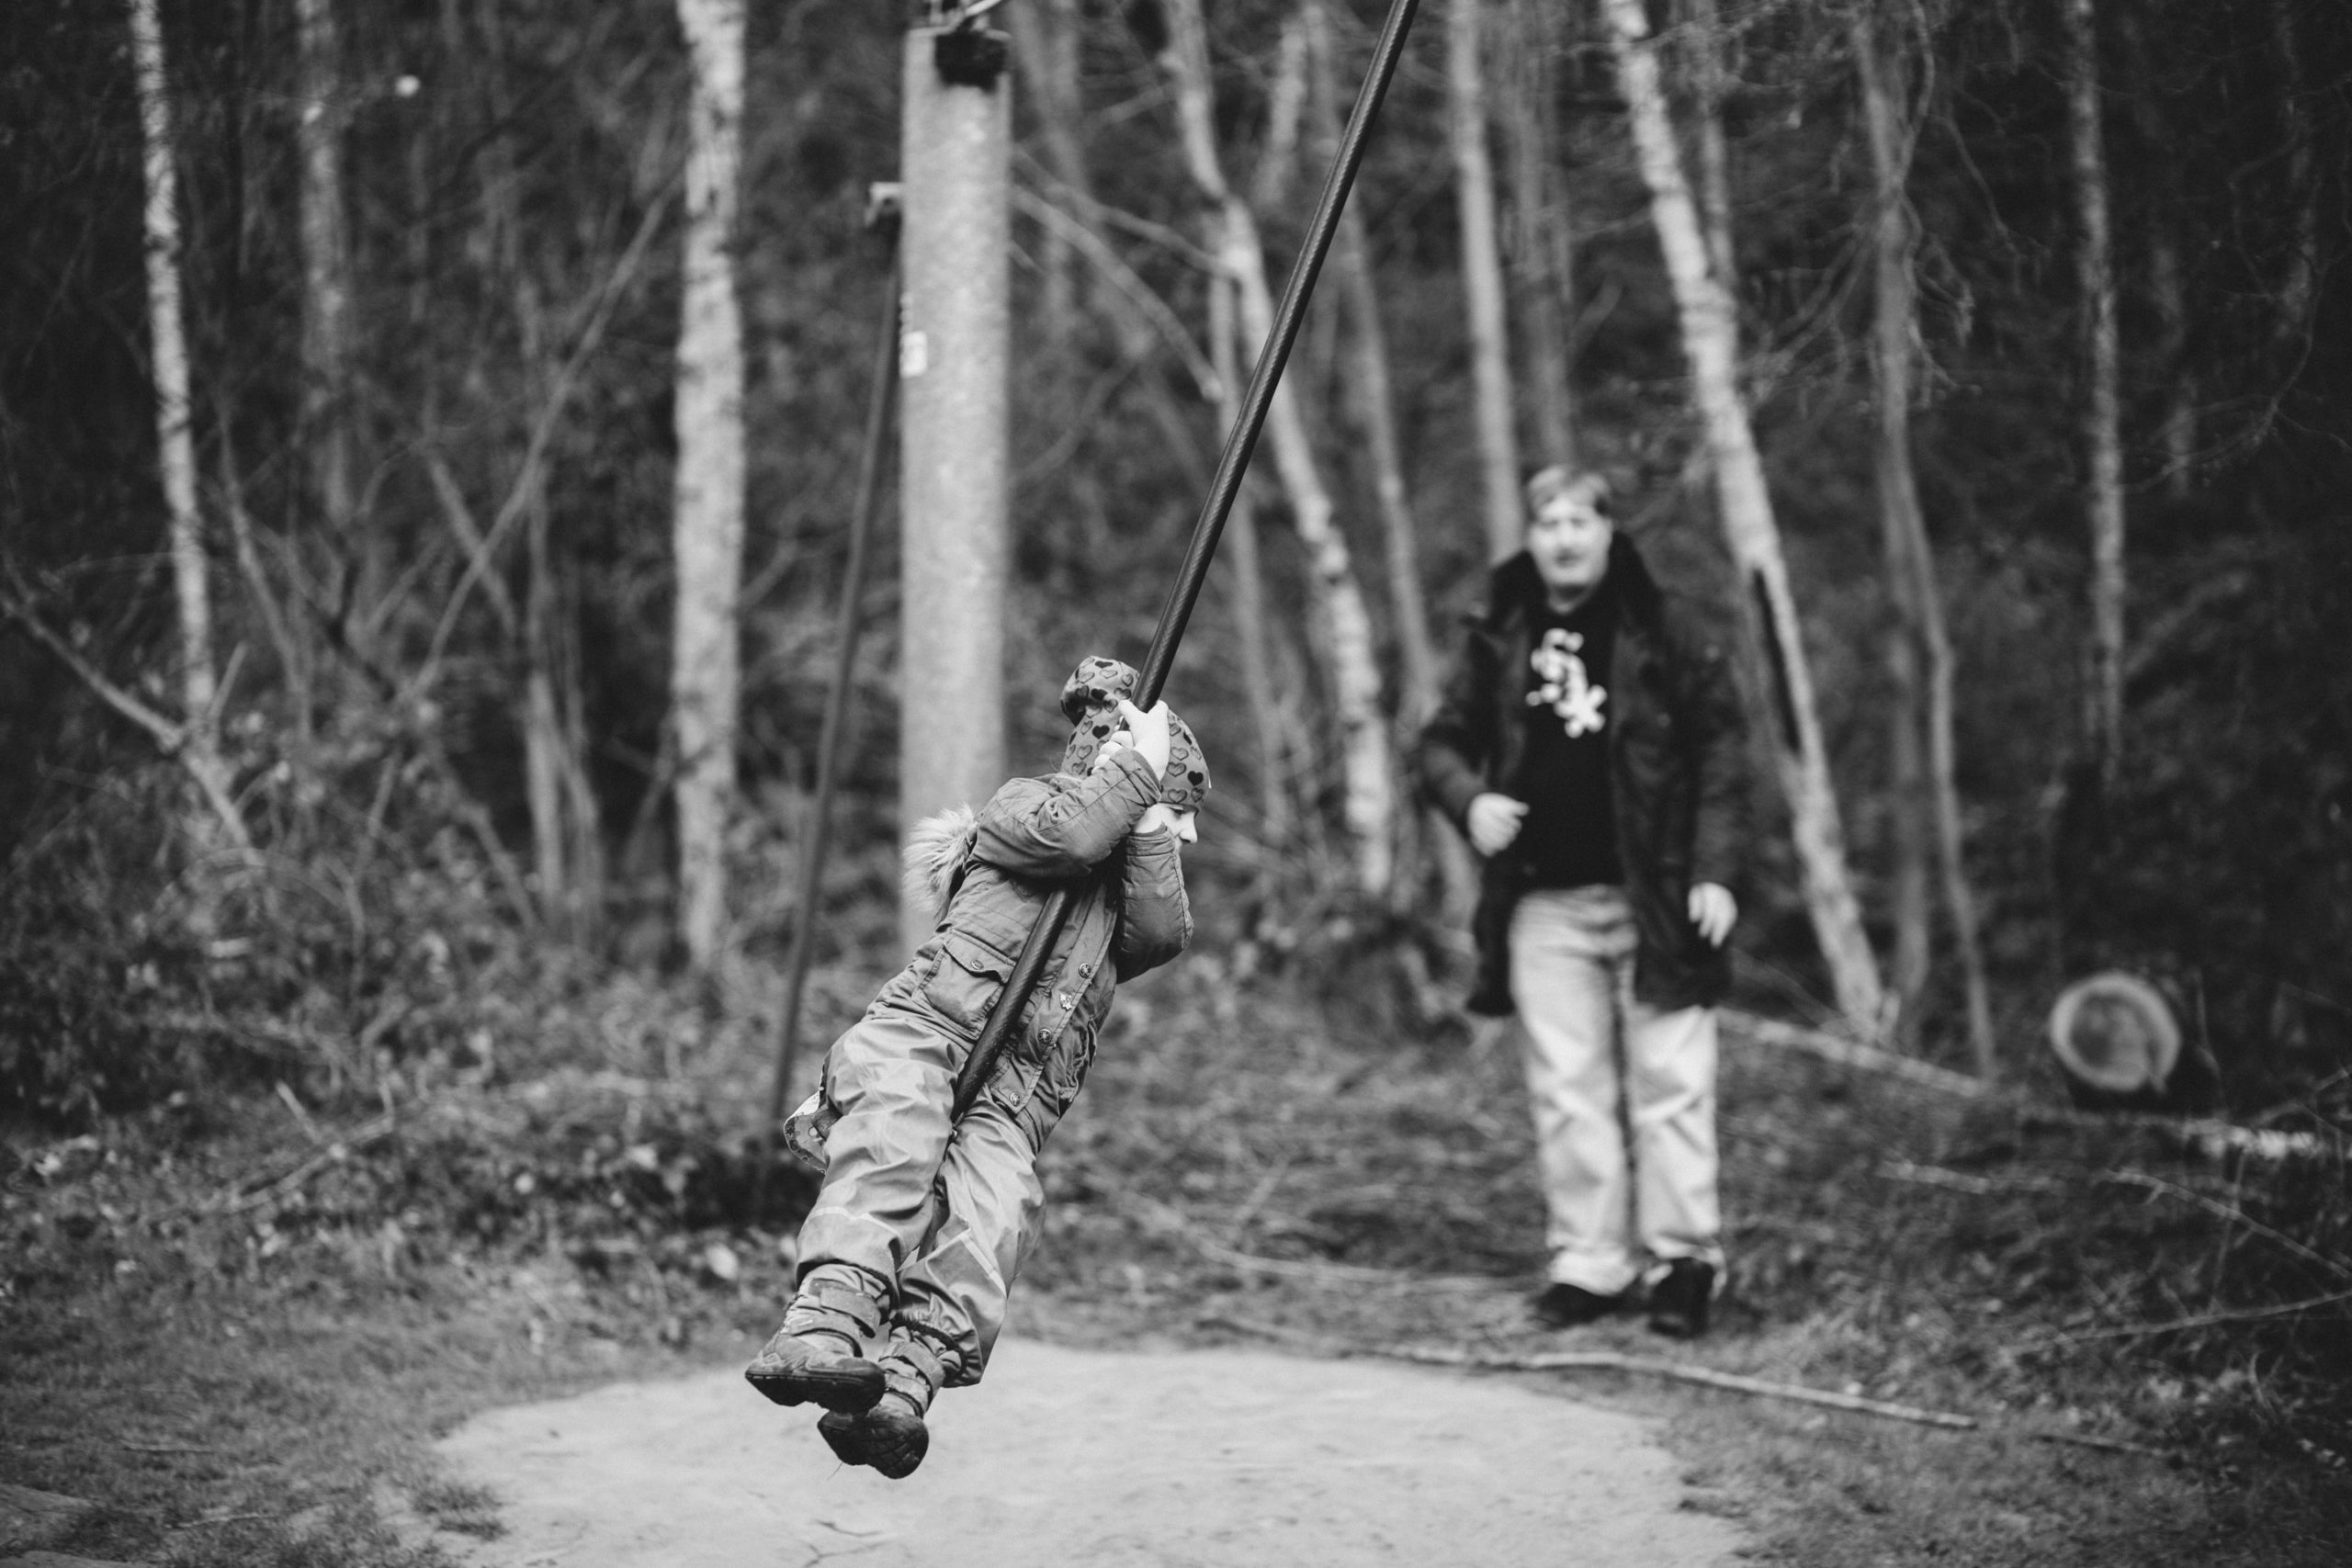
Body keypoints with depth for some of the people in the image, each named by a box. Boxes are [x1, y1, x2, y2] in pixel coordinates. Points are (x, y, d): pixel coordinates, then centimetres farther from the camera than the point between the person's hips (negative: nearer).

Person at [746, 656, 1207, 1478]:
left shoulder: (1122, 881, 37)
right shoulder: (1024, 804, 20)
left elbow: (1165, 934, 14)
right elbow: (1072, 833, -4)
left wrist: (1150, 827, 14)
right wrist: (1140, 765, 9)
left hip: (1007, 1103, 4)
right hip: (920, 1038, -4)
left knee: (992, 1221, -30)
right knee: (895, 1163, -38)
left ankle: (895, 1395, -52)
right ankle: (822, 1330, -58)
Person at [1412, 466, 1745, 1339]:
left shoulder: (1668, 633, 0)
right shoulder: (1500, 641, 8)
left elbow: (1721, 753, -2)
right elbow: (1440, 742, 15)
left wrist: (1714, 872, -9)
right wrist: (1468, 799, -6)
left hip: (1655, 897, -3)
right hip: (1545, 904, 3)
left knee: (1669, 1085, -1)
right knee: (1565, 1092, 6)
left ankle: (1683, 1260, 8)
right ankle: (1588, 1264, 13)